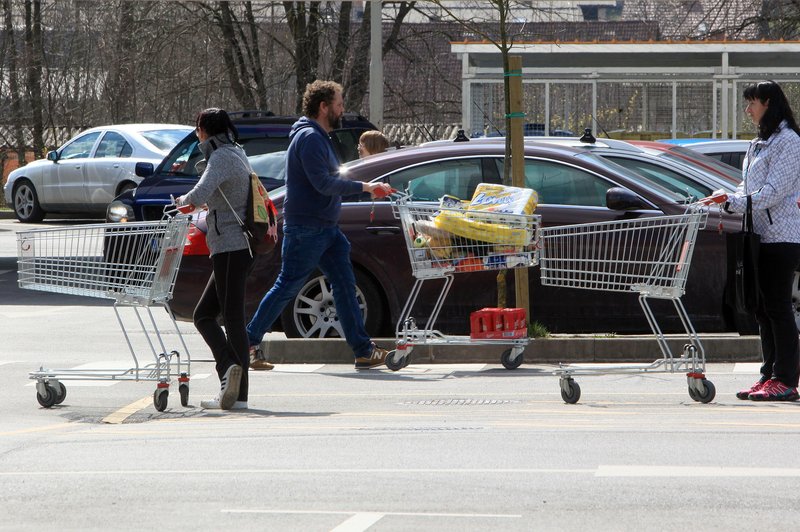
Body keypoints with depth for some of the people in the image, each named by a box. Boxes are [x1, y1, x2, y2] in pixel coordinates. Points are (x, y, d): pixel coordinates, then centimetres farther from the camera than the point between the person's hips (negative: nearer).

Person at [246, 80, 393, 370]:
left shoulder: (319, 137, 18)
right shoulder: (309, 138, -16)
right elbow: (323, 183, -24)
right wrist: (364, 187, -20)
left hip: (326, 228, 10)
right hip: (305, 229, -10)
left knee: (345, 285, 4)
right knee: (287, 287, -5)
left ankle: (363, 350, 2)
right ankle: (248, 342, 5)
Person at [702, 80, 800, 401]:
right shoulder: (759, 143, 20)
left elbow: (773, 191, -16)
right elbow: (749, 189, 20)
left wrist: (732, 202, -20)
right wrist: (726, 204, 1)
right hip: (761, 235, 9)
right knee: (763, 308, 8)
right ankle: (770, 376, 12)